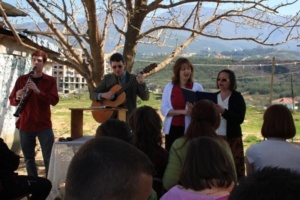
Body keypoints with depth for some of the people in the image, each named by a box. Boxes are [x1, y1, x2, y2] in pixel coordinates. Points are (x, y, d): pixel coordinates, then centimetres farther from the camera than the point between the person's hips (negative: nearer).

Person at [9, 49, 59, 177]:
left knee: (49, 157, -4)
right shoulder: (22, 79, 6)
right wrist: (17, 98, -18)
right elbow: (12, 100, 6)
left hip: (44, 125, -2)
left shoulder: (50, 81, 2)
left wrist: (37, 91, -24)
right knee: (28, 158, 8)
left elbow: (54, 100, -11)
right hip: (25, 125, 2)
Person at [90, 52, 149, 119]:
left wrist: (142, 84, -24)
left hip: (129, 116, -1)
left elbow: (145, 97, -7)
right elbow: (92, 95, 6)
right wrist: (103, 95, -15)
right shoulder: (107, 79, 6)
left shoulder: (134, 79, 1)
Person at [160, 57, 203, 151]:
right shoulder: (169, 87, 5)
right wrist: (182, 111, -13)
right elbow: (164, 110, 0)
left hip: (190, 129, -1)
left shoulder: (197, 87, 2)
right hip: (172, 129, 2)